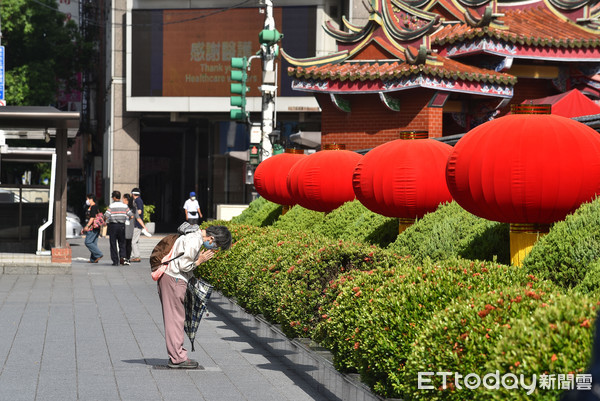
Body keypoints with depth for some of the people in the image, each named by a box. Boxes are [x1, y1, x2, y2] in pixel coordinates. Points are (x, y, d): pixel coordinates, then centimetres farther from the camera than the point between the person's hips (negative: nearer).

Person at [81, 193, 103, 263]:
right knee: (93, 243, 8)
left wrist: (87, 226, -23)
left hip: (93, 228, -10)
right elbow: (89, 219, 26)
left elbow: (92, 218, -20)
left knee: (88, 242, -12)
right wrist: (84, 228, 26)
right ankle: (93, 259, 8)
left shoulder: (94, 207, -11)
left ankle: (98, 254, -13)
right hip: (92, 229, 10)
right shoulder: (90, 207, 21)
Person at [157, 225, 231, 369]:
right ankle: (177, 358, -2)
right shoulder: (194, 241, -20)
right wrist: (200, 261, -8)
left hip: (171, 278, 10)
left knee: (175, 318, 13)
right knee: (175, 318, -5)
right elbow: (184, 265, -20)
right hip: (173, 280, -10)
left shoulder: (196, 236, 12)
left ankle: (176, 355, 17)